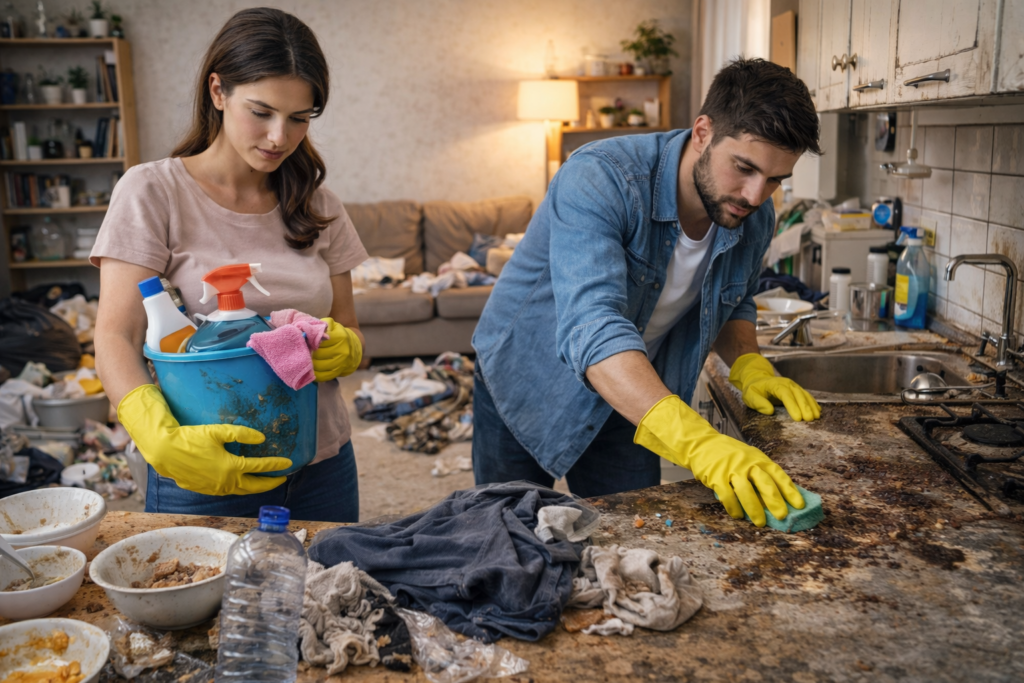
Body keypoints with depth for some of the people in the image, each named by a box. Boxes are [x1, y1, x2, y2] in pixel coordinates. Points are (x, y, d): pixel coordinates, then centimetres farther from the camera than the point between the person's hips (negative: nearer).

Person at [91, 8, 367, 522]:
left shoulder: (317, 206, 7)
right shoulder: (152, 191, -6)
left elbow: (349, 334, 9)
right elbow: (115, 339, -14)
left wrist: (342, 348, -16)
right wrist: (162, 440, -32)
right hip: (201, 479, -4)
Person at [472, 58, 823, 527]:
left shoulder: (754, 221, -12)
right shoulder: (598, 180, -34)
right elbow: (592, 329, -47)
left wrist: (749, 365, -14)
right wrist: (696, 440, -58)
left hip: (630, 401, 5)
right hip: (526, 385, -4)